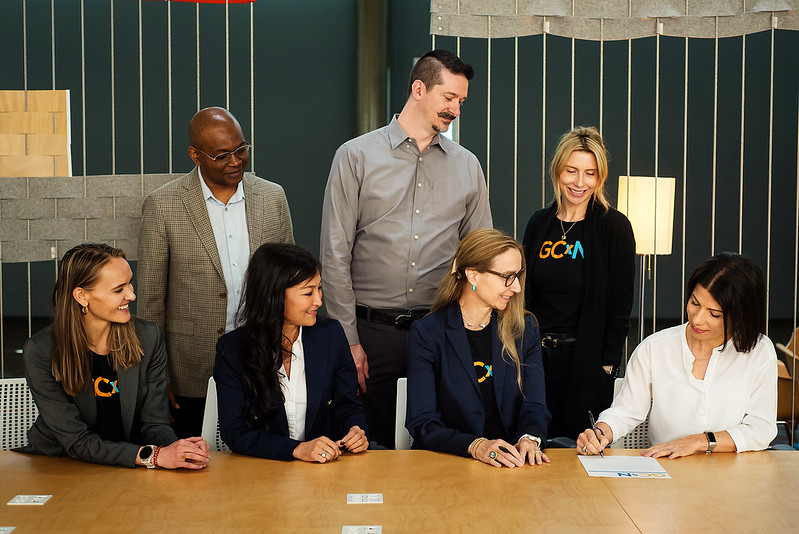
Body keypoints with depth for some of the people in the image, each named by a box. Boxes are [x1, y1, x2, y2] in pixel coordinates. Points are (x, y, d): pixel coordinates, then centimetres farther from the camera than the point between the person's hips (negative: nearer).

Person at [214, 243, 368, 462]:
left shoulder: (331, 335, 2)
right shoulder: (232, 349, -6)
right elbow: (234, 431, -10)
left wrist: (356, 432, -10)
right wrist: (297, 449, -22)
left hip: (325, 467, 2)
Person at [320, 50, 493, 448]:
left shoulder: (467, 166, 11)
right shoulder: (356, 157, 2)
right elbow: (335, 255, -1)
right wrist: (348, 340, -7)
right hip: (372, 329, -2)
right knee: (371, 449, 4)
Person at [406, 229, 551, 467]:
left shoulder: (524, 329, 12)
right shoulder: (426, 333, -1)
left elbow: (535, 406, 7)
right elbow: (422, 423, -6)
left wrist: (529, 438, -16)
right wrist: (476, 446, -22)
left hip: (512, 461, 2)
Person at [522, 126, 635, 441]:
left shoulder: (614, 227, -5)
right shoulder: (539, 223, 8)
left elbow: (620, 305, -5)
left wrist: (608, 364, -9)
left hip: (586, 360, -4)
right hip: (536, 356, 4)